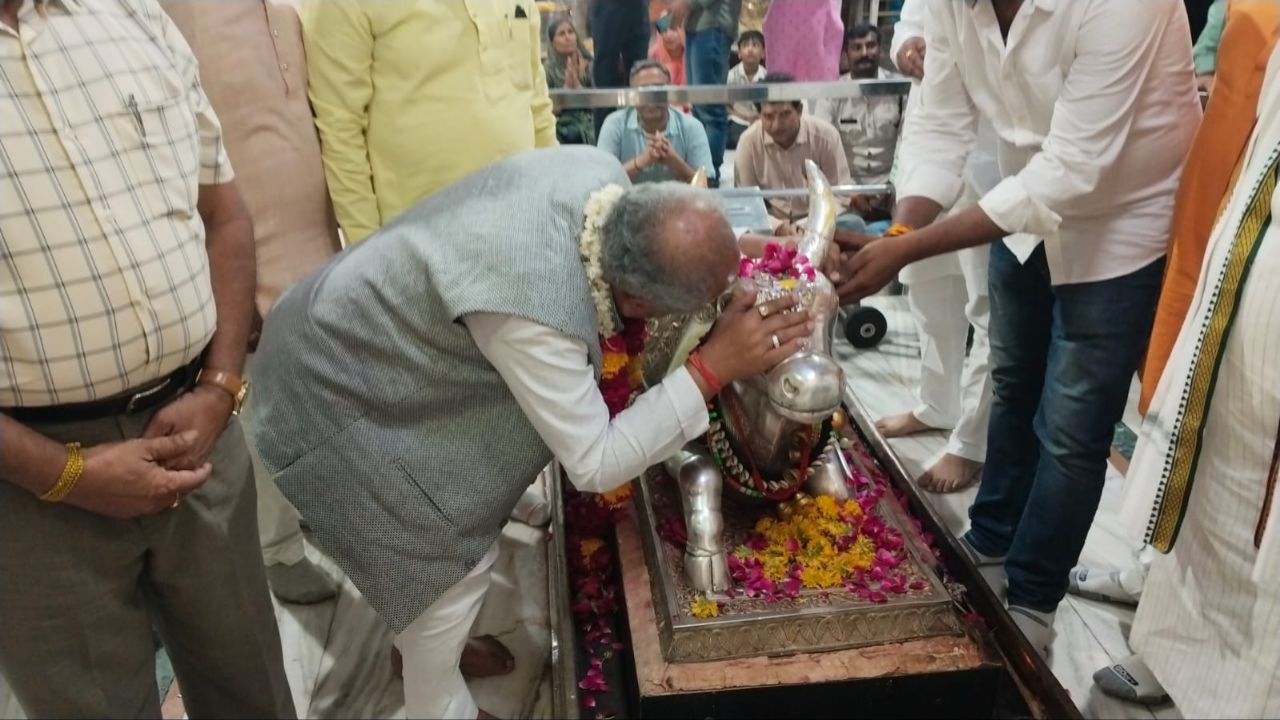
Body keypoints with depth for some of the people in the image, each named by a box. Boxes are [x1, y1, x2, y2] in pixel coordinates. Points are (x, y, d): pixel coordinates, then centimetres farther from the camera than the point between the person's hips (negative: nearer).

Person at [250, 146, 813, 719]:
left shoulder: (602, 174, -18)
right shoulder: (536, 313, -42)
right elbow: (595, 463, -28)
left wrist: (725, 256, -4)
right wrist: (713, 368, -31)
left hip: (363, 323, 9)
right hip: (333, 378, -8)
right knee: (453, 559, -2)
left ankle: (423, 642, 48)